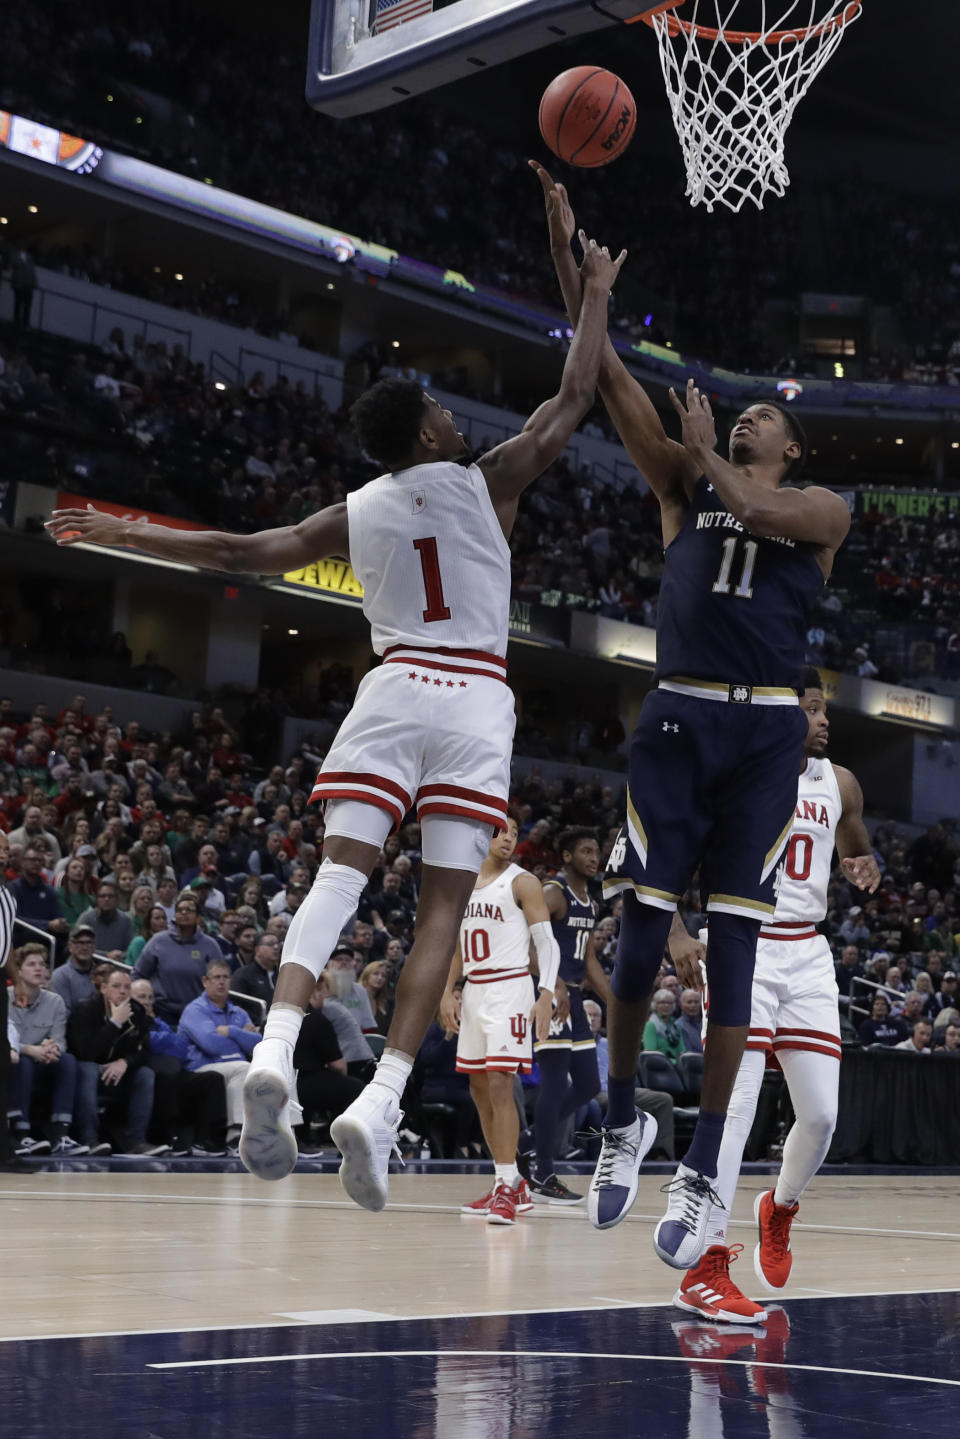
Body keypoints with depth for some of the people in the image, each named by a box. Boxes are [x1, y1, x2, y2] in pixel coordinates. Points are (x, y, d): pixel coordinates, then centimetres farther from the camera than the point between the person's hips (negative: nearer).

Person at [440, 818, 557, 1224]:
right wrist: (449, 992, 15)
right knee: (479, 1090, 9)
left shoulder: (523, 883, -4)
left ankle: (507, 1186, -15)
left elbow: (547, 941, -10)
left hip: (509, 989, -7)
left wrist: (547, 994, -21)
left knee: (500, 1084, -16)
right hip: (473, 991, 7)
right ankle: (509, 1185, 17)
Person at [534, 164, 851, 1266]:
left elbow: (757, 514, -13)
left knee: (733, 943, -3)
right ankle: (622, 1123, 17)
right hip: (678, 716, 2)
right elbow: (609, 375, 10)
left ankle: (702, 1174, 2)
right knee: (642, 925, -4)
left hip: (766, 727, -2)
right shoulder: (684, 484, 16)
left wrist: (705, 449, 4)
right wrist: (568, 258, 4)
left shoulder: (822, 506, 11)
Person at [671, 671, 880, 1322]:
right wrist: (677, 935, -17)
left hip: (808, 955, 5)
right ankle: (705, 1271, -11)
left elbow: (859, 849, 25)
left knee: (822, 1114, 1)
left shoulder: (839, 782, 8)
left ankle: (781, 1208, 34)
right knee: (735, 1108, -14)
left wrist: (866, 867, 0)